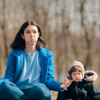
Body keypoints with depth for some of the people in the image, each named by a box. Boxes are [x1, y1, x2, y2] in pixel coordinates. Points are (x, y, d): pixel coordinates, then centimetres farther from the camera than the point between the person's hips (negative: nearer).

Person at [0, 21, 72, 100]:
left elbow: (49, 80, 9)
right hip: (17, 92, 1)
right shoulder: (14, 54, 16)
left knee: (39, 88, -41)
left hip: (36, 91, -1)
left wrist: (59, 86, -15)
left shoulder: (47, 55, 16)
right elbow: (9, 77, 9)